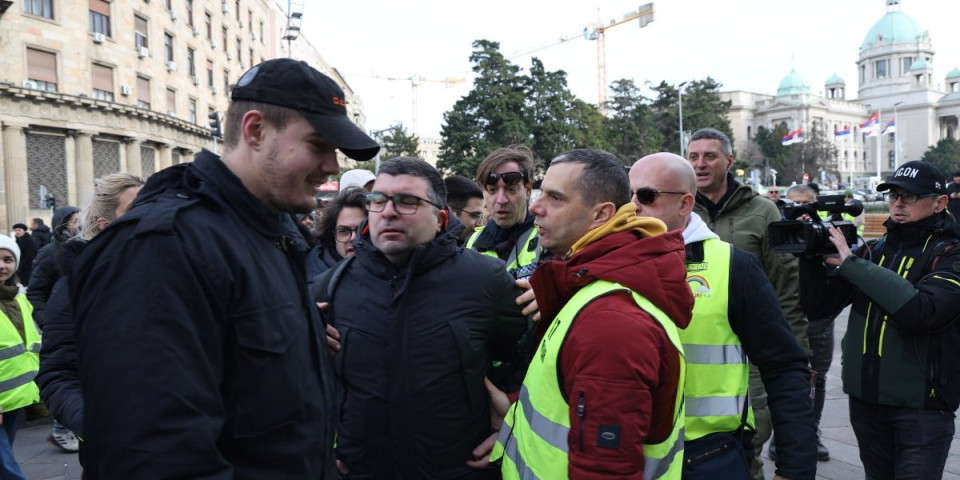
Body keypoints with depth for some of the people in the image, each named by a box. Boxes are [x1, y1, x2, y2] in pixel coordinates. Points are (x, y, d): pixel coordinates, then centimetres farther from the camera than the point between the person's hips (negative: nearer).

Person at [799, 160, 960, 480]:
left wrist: (851, 262, -24)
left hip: (922, 403, -5)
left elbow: (920, 310, -26)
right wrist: (811, 255, -13)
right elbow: (818, 307, 1)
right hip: (865, 398, 5)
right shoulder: (873, 251, 7)